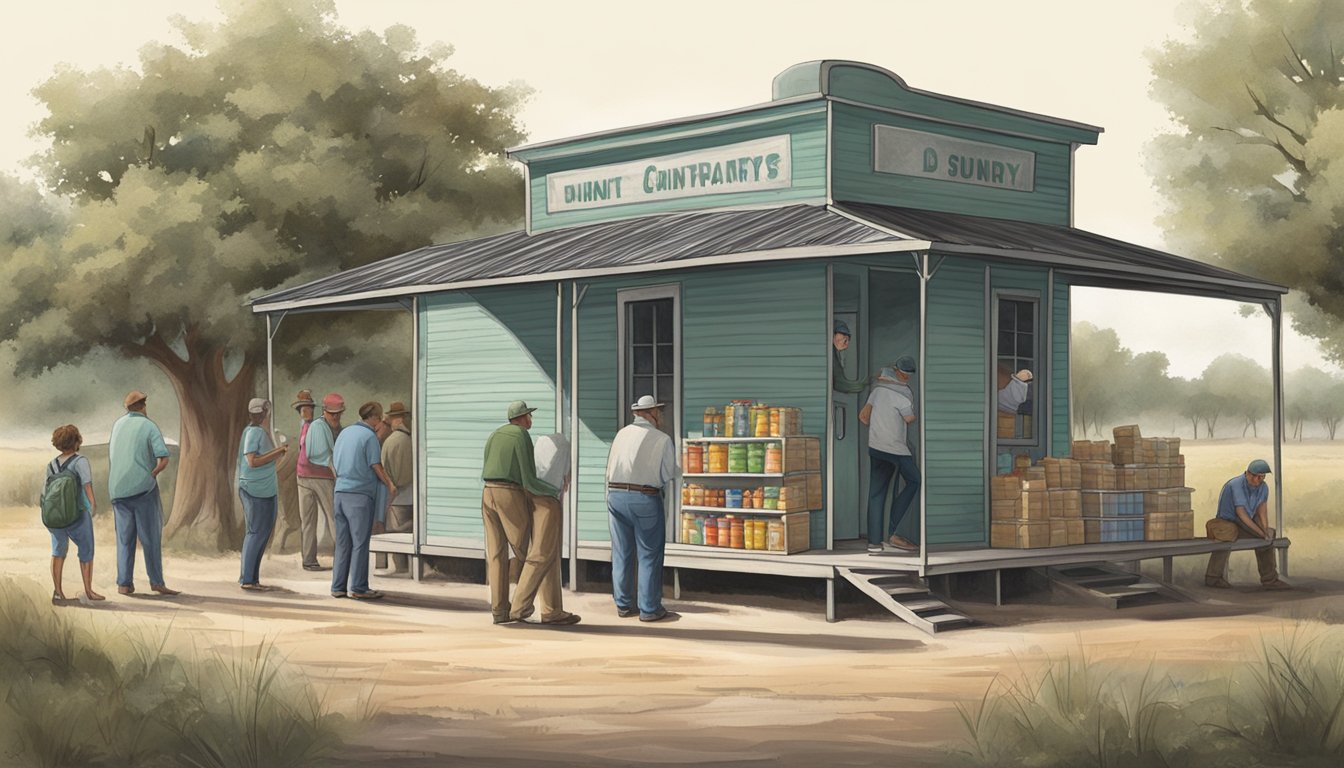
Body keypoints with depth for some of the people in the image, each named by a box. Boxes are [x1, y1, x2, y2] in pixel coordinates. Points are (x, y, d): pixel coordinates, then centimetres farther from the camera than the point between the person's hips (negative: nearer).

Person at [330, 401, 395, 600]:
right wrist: (389, 484, 5)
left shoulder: (344, 432, 12)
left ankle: (338, 586, 12)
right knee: (360, 542, -1)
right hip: (360, 493, -7)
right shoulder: (369, 436, -9)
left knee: (342, 542, 10)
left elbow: (334, 462, 16)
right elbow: (376, 467, -9)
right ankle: (358, 587, 0)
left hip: (341, 491, 7)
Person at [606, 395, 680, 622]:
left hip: (616, 495, 4)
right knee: (649, 555, 5)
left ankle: (623, 604, 21)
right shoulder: (662, 439, -6)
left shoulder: (622, 433, 6)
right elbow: (668, 476, -1)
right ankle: (649, 608, 8)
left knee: (621, 553, 13)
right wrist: (678, 471, 18)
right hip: (645, 499, -4)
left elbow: (610, 468, 10)